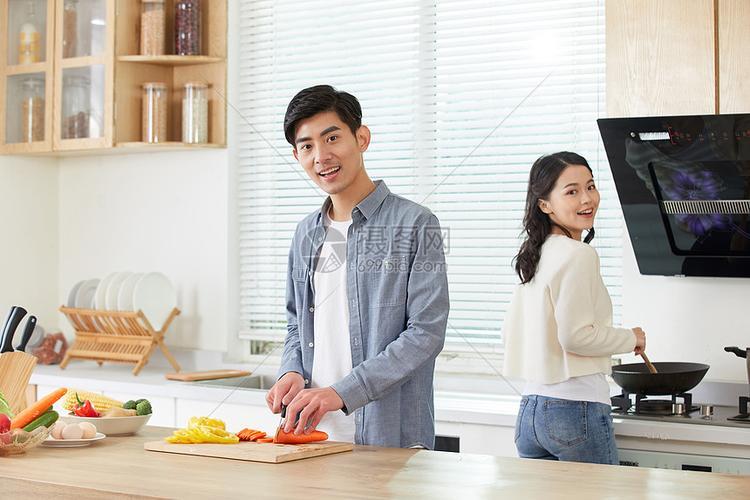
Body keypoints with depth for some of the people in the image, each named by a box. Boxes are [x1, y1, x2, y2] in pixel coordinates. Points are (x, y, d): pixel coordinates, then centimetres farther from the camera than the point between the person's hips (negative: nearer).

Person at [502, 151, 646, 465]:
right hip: (577, 408, -8)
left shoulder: (534, 257, 12)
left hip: (530, 409, 8)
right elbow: (575, 335, -20)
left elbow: (510, 332, 16)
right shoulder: (579, 254, -13)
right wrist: (631, 338, -4)